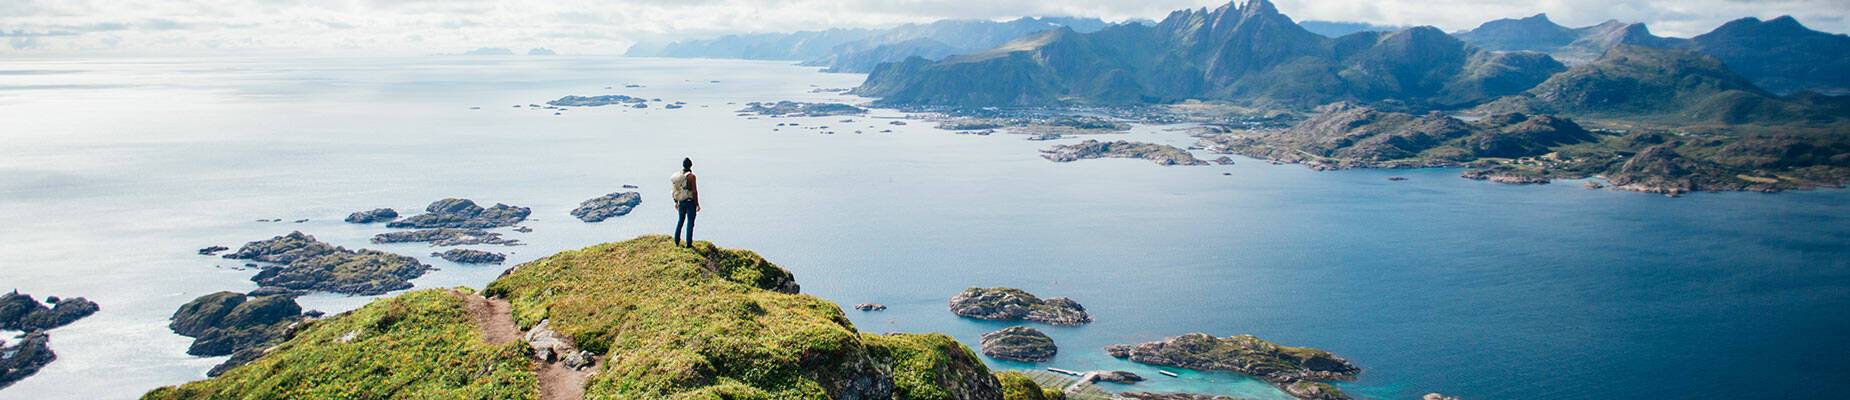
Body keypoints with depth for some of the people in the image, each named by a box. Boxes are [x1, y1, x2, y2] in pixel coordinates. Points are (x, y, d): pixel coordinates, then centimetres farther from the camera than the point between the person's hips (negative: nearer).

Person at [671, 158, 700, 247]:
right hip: (690, 202, -6)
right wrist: (697, 204, -9)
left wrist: (676, 202, 19)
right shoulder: (691, 176, -16)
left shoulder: (677, 175, 2)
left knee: (680, 220, 20)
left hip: (681, 202, 6)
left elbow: (675, 190, 9)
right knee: (690, 223, 2)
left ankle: (677, 241, 24)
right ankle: (689, 243, 5)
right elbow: (694, 191, -16)